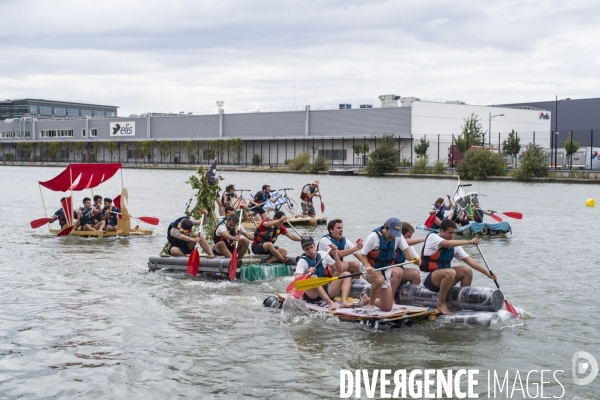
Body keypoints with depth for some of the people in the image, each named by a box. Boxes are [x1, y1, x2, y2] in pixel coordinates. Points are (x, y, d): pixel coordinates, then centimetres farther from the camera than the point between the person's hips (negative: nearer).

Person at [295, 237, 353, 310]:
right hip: (311, 295, -5)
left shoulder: (323, 255, 7)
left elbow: (340, 270, 5)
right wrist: (307, 273, -41)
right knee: (313, 277, -35)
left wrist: (335, 254, -5)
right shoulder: (302, 261, -7)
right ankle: (330, 302, -47)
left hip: (325, 291, 5)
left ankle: (344, 301, -32)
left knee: (347, 274, -8)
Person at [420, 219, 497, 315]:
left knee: (467, 271, -8)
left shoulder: (454, 245, 8)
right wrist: (469, 242, -29)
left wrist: (487, 273, -4)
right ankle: (441, 304, -19)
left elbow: (470, 261, 5)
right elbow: (447, 243, -31)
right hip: (428, 277, -7)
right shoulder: (432, 237, -10)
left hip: (443, 276, 7)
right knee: (450, 272, -33)